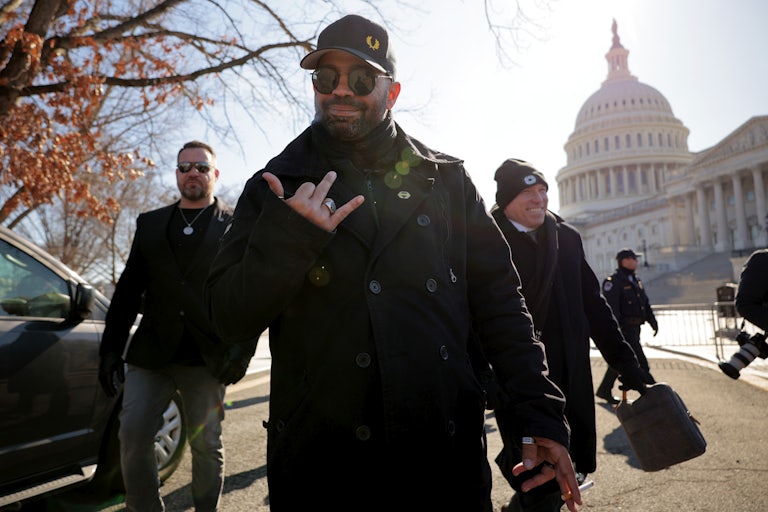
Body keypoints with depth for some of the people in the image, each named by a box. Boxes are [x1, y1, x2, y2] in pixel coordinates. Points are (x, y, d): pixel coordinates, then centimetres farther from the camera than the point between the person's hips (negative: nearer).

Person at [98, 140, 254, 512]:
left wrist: (242, 350, -12)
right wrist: (111, 348, 7)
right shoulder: (150, 223, 13)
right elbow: (128, 290, 12)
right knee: (132, 436, 2)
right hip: (151, 353, 3)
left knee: (206, 445, 7)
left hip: (207, 356, -3)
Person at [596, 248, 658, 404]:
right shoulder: (613, 281, -11)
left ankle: (604, 391, 23)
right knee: (640, 362, -6)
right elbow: (611, 307, -20)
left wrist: (653, 322, 15)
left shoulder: (636, 281, 18)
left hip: (635, 328, 10)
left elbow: (645, 303, 23)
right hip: (624, 328, -9)